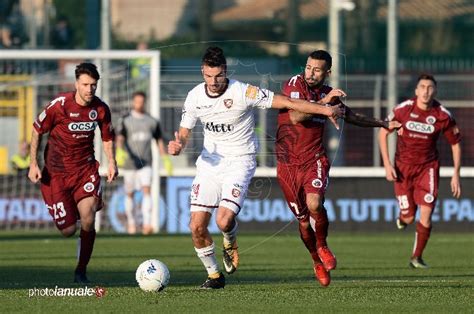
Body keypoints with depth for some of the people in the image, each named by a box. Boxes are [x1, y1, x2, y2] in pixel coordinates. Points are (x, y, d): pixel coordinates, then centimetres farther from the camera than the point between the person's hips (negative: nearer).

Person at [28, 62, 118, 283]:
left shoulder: (100, 109, -5)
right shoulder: (59, 105, -15)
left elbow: (108, 137, 12)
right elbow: (37, 130, -2)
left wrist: (111, 162, -3)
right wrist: (33, 164, -8)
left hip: (85, 169, 2)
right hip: (56, 172, -2)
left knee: (88, 221, -17)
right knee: (68, 230, -3)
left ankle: (81, 271, 1)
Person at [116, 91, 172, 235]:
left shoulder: (152, 121, 8)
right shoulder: (125, 121, 0)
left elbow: (159, 141, 14)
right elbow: (120, 139, -13)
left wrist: (166, 159, 7)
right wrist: (120, 152, -33)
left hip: (146, 163, 1)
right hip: (129, 163, -1)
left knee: (146, 190, -16)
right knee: (129, 194, 9)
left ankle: (147, 224, -25)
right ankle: (130, 223, 27)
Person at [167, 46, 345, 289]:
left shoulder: (243, 92, -16)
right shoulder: (194, 97, -2)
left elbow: (287, 103, -13)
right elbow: (184, 132, 10)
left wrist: (325, 108, -17)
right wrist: (177, 146, -15)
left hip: (239, 162, -4)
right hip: (209, 162, 4)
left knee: (224, 221, -23)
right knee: (197, 227, -6)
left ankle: (230, 242, 16)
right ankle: (214, 275, 17)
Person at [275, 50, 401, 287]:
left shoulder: (327, 93, 9)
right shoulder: (294, 84, -7)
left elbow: (350, 116, 27)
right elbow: (297, 117, -22)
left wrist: (383, 124, 29)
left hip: (314, 159, 2)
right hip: (288, 162, -2)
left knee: (314, 203, -26)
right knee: (303, 220, 4)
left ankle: (322, 246, 2)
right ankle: (317, 261, 30)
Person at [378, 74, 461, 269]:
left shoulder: (443, 115, -11)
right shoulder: (403, 109, -12)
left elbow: (456, 143, 2)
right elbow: (383, 133, -1)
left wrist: (456, 175, -2)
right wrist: (387, 164, -8)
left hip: (428, 167, 0)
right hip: (403, 167, 0)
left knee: (426, 212, -13)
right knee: (408, 217, -2)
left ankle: (417, 256, 7)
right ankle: (402, 217, 39)